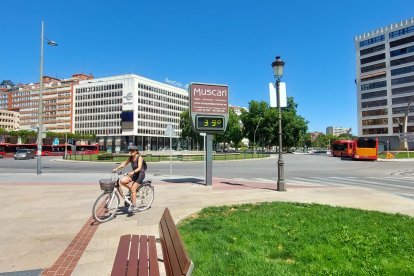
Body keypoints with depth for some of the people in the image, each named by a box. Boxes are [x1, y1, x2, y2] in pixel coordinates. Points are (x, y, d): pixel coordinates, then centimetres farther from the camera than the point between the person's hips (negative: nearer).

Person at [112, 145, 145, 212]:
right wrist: (116, 168, -12)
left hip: (140, 174, -7)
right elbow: (124, 163, 2)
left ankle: (134, 206, -3)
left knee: (133, 189, -15)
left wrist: (133, 172, -46)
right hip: (133, 173, 7)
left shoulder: (139, 157, -18)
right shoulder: (130, 158, 3)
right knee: (122, 181, -16)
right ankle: (132, 189, 7)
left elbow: (139, 168, -29)